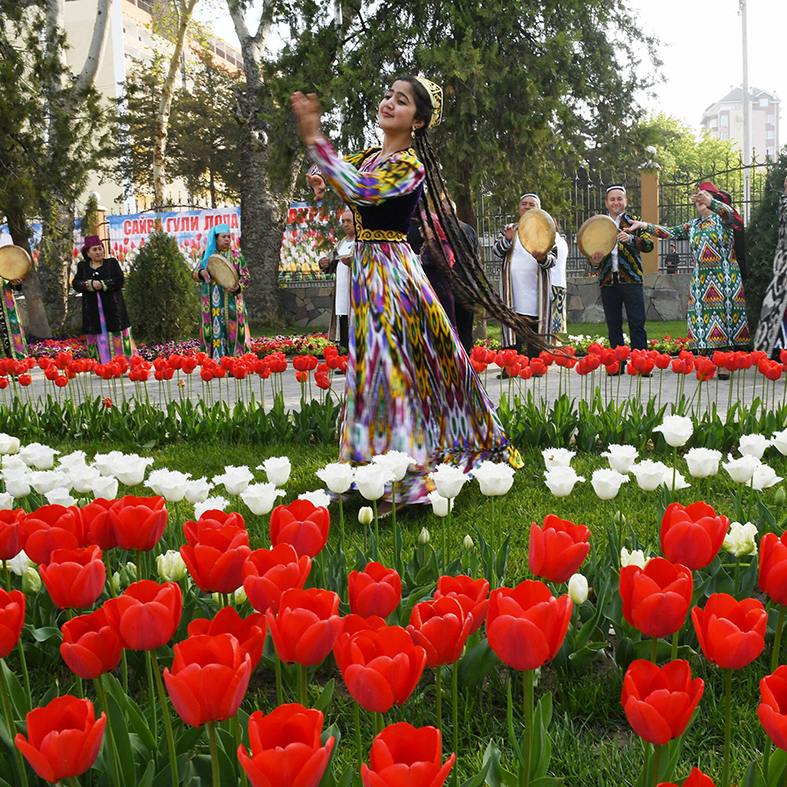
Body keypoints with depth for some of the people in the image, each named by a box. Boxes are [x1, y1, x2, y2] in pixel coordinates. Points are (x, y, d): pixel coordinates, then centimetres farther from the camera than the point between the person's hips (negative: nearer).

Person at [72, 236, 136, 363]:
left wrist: (102, 284, -14)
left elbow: (120, 280, -4)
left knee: (117, 338, -3)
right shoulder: (83, 266, 14)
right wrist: (90, 285, -15)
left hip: (112, 307, -2)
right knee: (97, 338, -2)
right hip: (92, 310, 2)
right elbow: (76, 283, 3)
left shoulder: (112, 263, 9)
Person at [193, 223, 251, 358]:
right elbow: (195, 274, 11)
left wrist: (238, 287, -17)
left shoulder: (236, 256, 7)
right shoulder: (207, 255, 13)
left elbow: (245, 277, 4)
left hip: (230, 301, -2)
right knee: (213, 331, -1)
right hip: (211, 303, 2)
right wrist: (201, 272, -13)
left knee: (231, 330, -7)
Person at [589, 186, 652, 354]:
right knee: (613, 326, 6)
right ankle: (618, 364, 12)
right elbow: (592, 251, 17)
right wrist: (594, 261, -7)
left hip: (631, 279, -3)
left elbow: (649, 245, -7)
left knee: (637, 323, -6)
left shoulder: (633, 222, 7)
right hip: (608, 281, 3)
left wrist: (630, 239, -27)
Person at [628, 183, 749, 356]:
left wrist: (709, 202, -40)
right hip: (701, 281, 4)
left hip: (726, 280, -4)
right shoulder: (693, 226, 19)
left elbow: (728, 212, -18)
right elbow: (671, 233, 11)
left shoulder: (722, 219, 4)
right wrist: (644, 226, -1)